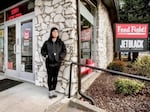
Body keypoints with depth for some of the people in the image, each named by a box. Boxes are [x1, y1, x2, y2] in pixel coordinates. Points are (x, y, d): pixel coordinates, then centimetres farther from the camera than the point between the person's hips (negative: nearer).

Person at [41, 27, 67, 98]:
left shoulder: (61, 43, 3)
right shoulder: (47, 42, 1)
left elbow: (64, 51, 3)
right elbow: (42, 50, 11)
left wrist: (60, 57, -8)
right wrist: (46, 55, -3)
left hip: (57, 62, 1)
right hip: (49, 62, -1)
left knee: (55, 77, 9)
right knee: (50, 77, 4)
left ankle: (53, 90, 24)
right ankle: (50, 91, 16)